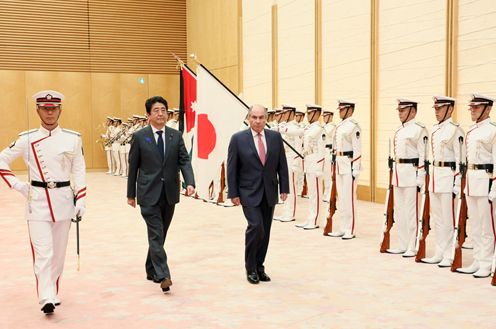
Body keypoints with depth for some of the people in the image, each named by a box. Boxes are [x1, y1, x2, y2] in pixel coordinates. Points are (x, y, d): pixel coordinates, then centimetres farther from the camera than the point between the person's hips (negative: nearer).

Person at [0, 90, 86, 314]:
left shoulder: (73, 138, 2)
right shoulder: (27, 139, -1)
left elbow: (79, 172, 5)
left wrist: (80, 201, 0)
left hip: (64, 200, 2)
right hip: (37, 201, -2)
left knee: (59, 252, 11)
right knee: (43, 252, -9)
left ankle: (53, 292, 27)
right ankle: (47, 298, -9)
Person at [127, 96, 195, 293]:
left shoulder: (176, 136, 6)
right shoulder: (139, 137, -1)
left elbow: (184, 161, 1)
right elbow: (133, 166, 2)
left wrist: (190, 183, -17)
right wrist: (131, 194, 4)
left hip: (169, 194, 4)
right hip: (149, 194, -3)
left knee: (160, 234, 14)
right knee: (156, 235, -10)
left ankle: (151, 270, 29)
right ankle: (162, 275, -13)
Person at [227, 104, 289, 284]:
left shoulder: (275, 137, 4)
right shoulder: (238, 139, -5)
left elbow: (282, 165, 7)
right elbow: (232, 168, -4)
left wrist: (284, 188, 2)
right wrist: (233, 193, -8)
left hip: (269, 193, 4)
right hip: (249, 192, -4)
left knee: (265, 232, 9)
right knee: (256, 226, -15)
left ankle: (259, 266, 23)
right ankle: (250, 268, 3)